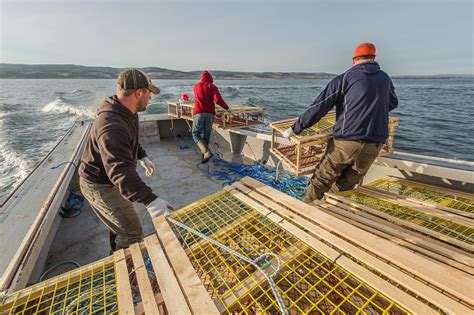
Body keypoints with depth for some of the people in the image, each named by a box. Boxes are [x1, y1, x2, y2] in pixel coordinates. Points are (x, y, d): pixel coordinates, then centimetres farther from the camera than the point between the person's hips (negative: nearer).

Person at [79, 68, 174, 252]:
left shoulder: (127, 113, -2)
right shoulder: (112, 126, -36)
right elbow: (120, 170, -47)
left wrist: (142, 157, 9)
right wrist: (150, 200, -54)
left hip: (111, 180, 10)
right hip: (99, 186, -10)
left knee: (120, 222, 29)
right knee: (132, 234, -5)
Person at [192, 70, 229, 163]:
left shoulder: (196, 87, 18)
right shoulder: (212, 87, 8)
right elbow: (218, 100, -8)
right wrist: (227, 107, 7)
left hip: (198, 113, 0)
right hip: (209, 114, 0)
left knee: (196, 134, 8)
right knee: (206, 135, 12)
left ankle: (207, 152, -11)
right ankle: (203, 155, 17)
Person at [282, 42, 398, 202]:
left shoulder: (345, 78, 0)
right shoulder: (385, 78, 16)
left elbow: (319, 107, -8)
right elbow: (393, 103, 35)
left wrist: (295, 128, -5)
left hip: (346, 141, -4)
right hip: (374, 145, 5)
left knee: (321, 180, 5)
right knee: (346, 185, 15)